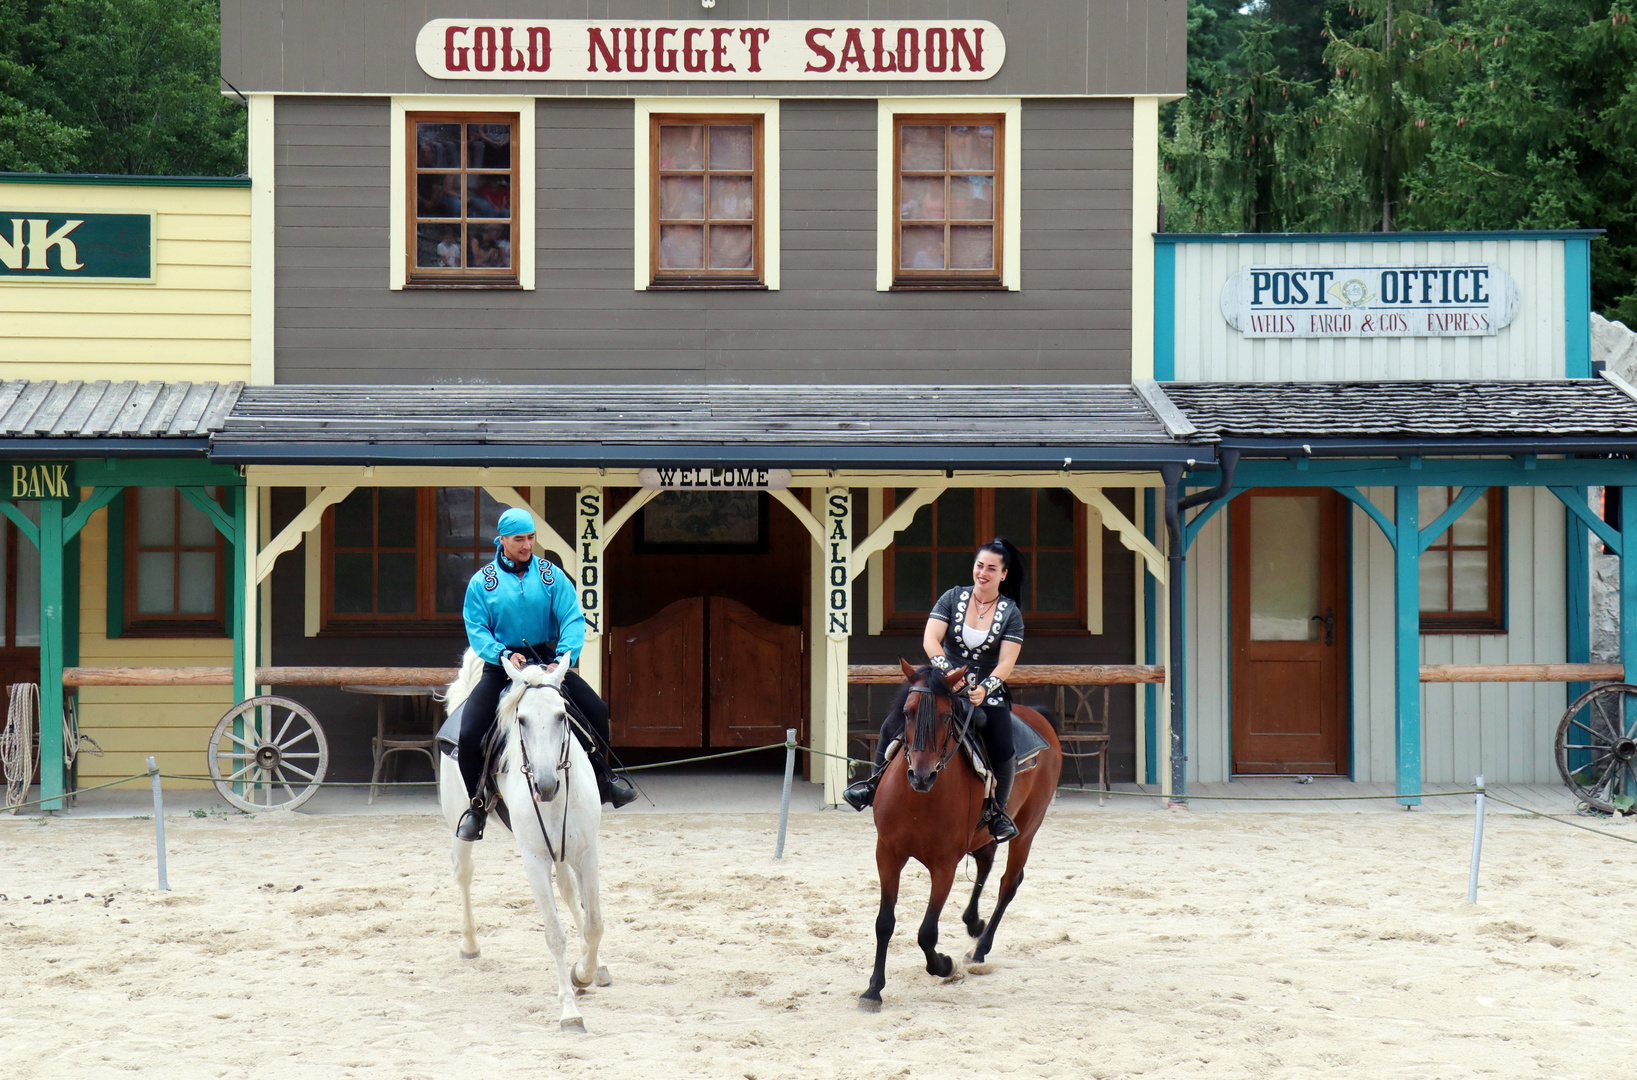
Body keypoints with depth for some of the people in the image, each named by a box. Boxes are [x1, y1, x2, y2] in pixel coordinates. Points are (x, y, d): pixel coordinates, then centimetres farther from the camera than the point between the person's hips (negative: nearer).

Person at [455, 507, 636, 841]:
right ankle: (477, 804, 7)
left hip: (547, 661, 1)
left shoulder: (551, 575, 0)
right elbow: (476, 630, -7)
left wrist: (564, 656, -26)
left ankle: (602, 778, 14)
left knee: (596, 711, -12)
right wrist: (504, 654, -26)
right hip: (500, 666, -1)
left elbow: (573, 619, -8)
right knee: (468, 734, -16)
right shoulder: (482, 582, -2)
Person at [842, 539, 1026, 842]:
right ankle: (875, 784, 2)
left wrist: (984, 689, -29)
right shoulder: (953, 598, 0)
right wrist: (947, 671, -30)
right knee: (894, 724, -19)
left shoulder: (1011, 614, -1)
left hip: (989, 692, -1)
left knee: (1002, 749, -25)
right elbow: (930, 639, -11)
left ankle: (997, 809, 0)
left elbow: (1006, 662, -10)